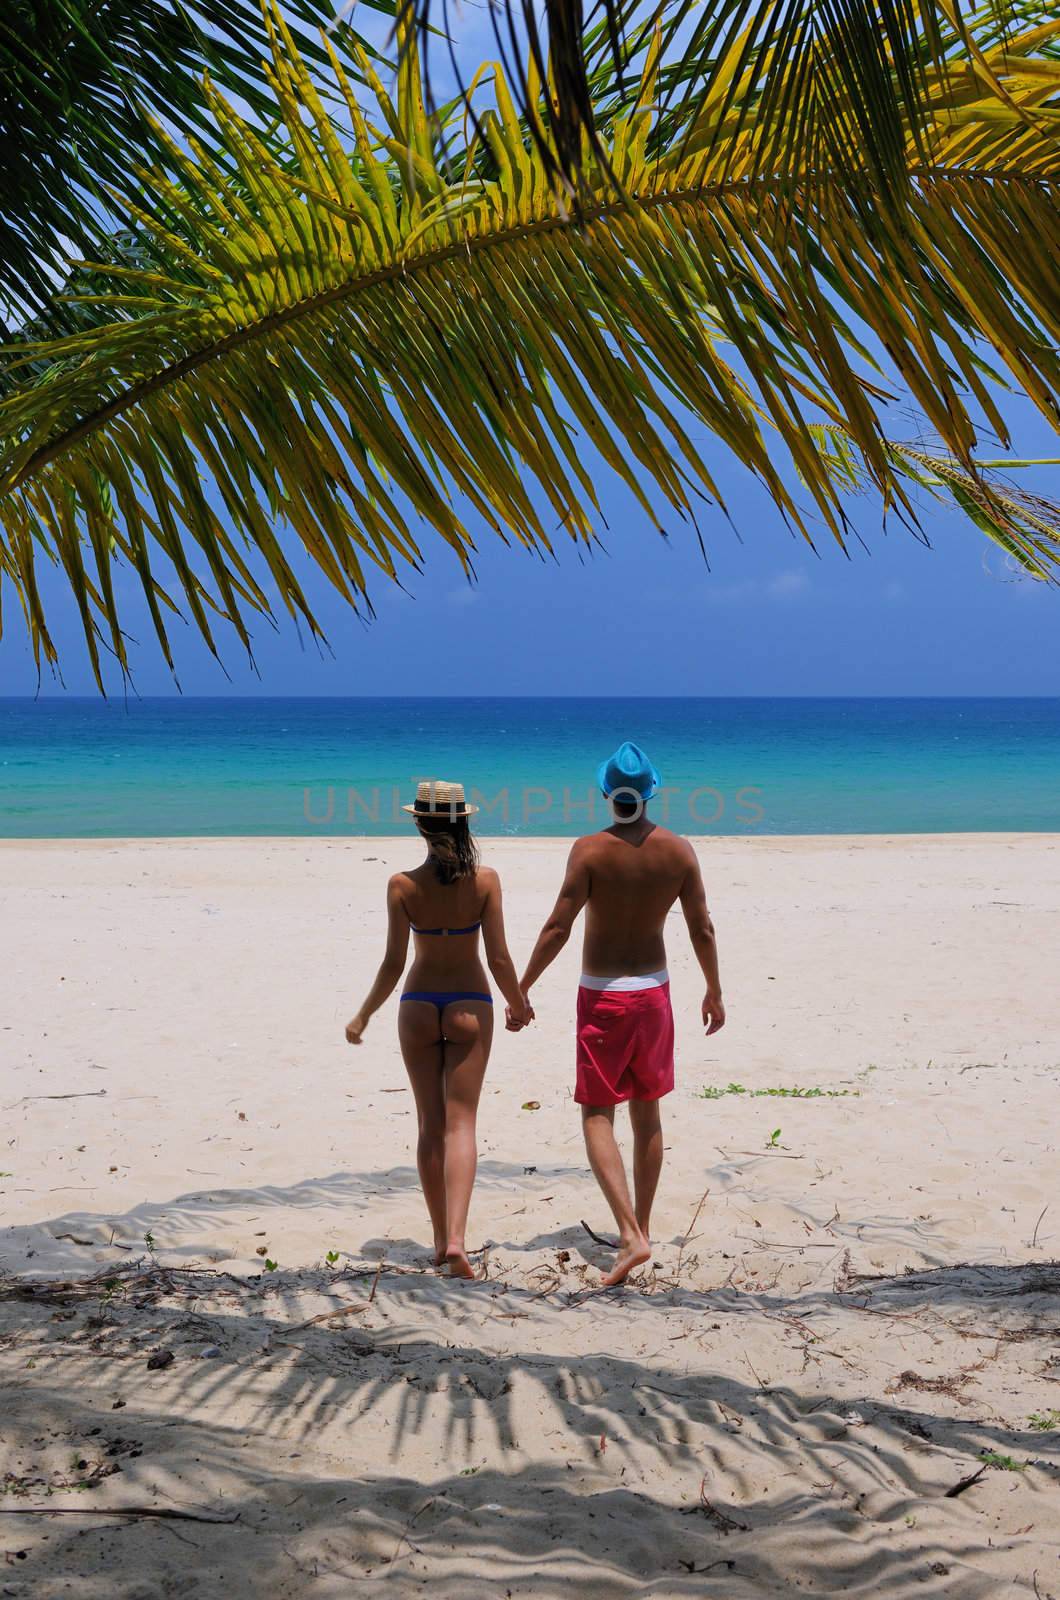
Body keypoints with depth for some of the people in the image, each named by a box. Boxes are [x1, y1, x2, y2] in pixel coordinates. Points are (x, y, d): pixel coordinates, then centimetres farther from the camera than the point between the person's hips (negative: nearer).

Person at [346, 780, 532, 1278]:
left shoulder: (403, 885, -10)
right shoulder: (484, 880, -10)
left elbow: (393, 963, -9)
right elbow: (499, 959, -8)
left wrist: (363, 1016, 5)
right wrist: (518, 1005, 9)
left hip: (418, 1008, 1)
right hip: (469, 1008, -1)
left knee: (431, 1125, 12)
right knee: (460, 1125, 2)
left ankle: (441, 1239, 19)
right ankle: (456, 1238, -14)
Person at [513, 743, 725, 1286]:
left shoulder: (590, 850, -15)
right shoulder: (678, 850, -6)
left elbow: (557, 928, -16)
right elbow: (702, 929, -1)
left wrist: (520, 991, -6)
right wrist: (714, 991, 14)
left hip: (601, 996, -3)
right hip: (653, 992, 4)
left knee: (597, 1116, 2)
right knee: (647, 1113, 17)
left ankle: (631, 1235, -14)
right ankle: (641, 1226, 27)